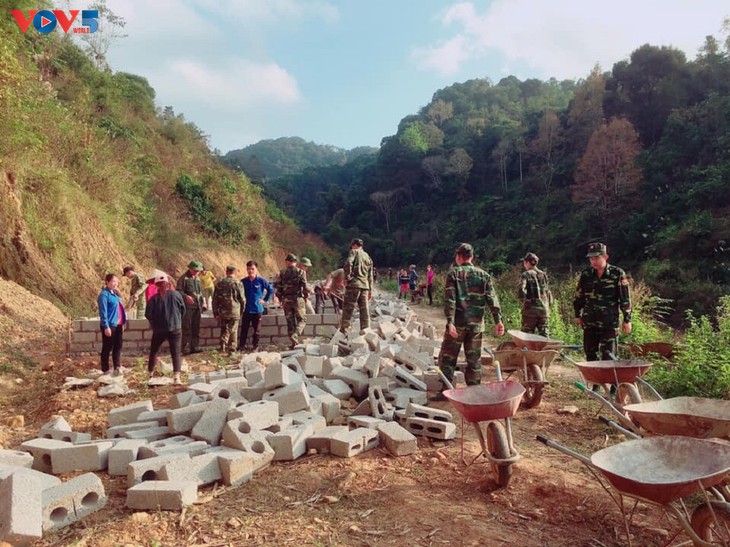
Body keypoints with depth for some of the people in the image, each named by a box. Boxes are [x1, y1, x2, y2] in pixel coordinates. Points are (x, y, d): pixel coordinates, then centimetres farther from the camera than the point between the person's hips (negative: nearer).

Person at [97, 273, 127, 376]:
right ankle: (105, 370, 12)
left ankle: (117, 368, 16)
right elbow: (103, 312, -17)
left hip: (118, 325, 8)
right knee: (107, 348, 3)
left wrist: (122, 323, 16)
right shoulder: (104, 294, -13)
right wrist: (106, 327, -20)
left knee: (118, 347, 10)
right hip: (110, 325, -8)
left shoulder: (115, 293, 12)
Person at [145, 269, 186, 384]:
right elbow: (184, 310, 3)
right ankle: (176, 377, -13)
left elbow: (148, 314, -9)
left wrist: (154, 324, 9)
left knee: (153, 351, 20)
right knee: (176, 353, 1)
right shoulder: (176, 294, -6)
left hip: (159, 329, 0)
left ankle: (150, 374, 31)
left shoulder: (154, 298, -9)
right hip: (175, 328, 0)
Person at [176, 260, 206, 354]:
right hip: (187, 307, -7)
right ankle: (185, 347, 0)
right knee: (187, 327, -5)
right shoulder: (184, 278, -5)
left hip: (197, 307, 7)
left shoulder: (197, 279, 17)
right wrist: (186, 296, -26)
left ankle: (194, 346, 16)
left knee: (196, 327, 9)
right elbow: (178, 290, -11)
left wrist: (202, 303, 14)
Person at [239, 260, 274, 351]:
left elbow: (271, 290, 3)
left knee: (256, 330, 9)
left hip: (257, 309, -1)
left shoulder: (261, 281, -6)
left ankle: (255, 346, 21)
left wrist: (265, 300, 0)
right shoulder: (243, 281, -1)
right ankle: (241, 346, 15)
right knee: (244, 329, 4)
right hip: (246, 310, 1)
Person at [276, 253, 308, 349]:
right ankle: (295, 336, -15)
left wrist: (280, 299, 14)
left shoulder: (282, 273, 2)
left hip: (286, 300, 3)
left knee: (290, 321, 10)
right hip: (298, 299, -3)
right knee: (302, 319, 8)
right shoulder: (300, 272, -5)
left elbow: (278, 288, 3)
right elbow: (305, 286, -8)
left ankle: (292, 342, 12)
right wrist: (306, 296, 7)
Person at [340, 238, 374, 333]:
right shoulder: (368, 257, 21)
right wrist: (370, 291, 21)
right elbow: (370, 276, 20)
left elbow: (348, 263, -19)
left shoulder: (354, 252, 2)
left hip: (354, 284, -6)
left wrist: (347, 276, -9)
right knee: (364, 309, 7)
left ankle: (343, 330, -3)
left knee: (348, 308, -2)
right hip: (365, 286, 6)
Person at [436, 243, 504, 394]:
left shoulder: (453, 273, -3)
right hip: (477, 323, 3)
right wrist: (498, 320, -4)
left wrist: (450, 322, -17)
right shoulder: (483, 275, 7)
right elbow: (492, 299, -1)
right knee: (474, 359, 11)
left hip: (458, 323, -3)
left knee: (447, 357, 7)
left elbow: (449, 299, -13)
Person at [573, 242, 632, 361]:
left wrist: (627, 320, -3)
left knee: (608, 356, -5)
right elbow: (579, 296, 14)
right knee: (591, 355, 9)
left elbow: (625, 298, -3)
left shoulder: (618, 274, -6)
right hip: (590, 322, 4)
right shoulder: (586, 274, 5)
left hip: (610, 323, -4)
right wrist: (578, 315, 15)